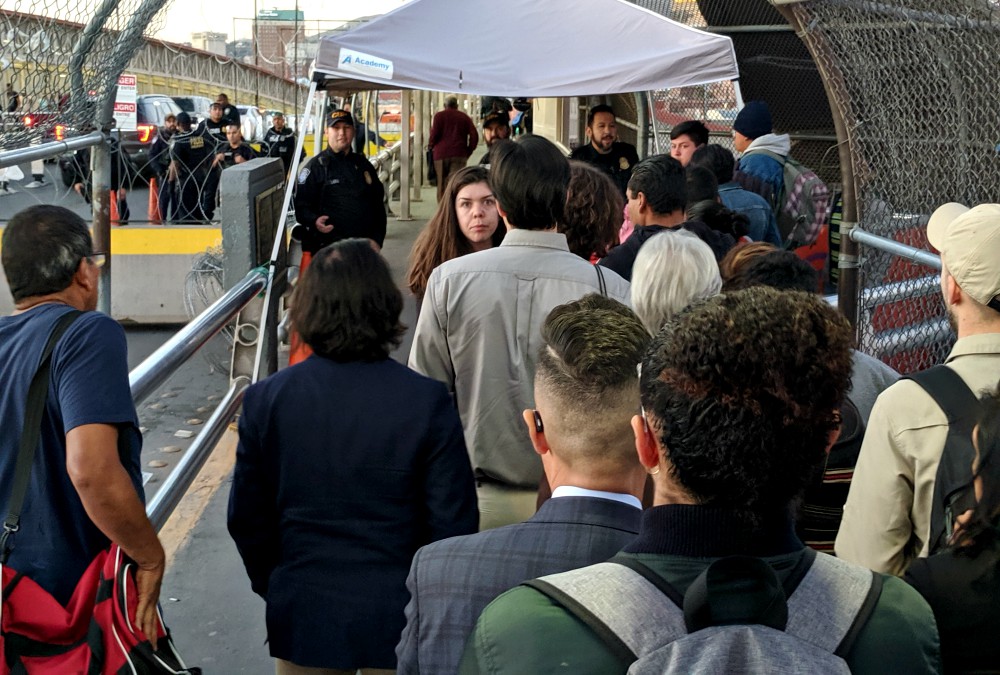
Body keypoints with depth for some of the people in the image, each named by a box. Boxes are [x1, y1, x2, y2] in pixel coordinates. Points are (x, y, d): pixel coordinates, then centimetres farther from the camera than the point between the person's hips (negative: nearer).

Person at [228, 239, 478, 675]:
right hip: (400, 621, -1)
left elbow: (247, 520, 0)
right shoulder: (428, 403, -14)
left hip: (303, 620, 2)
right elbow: (453, 524, -11)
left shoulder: (265, 400, -8)